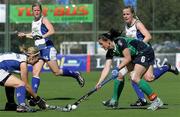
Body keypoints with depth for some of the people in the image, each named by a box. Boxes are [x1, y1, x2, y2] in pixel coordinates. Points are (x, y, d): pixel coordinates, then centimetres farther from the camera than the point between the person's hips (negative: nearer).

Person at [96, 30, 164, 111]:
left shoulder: (119, 42, -23)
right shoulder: (110, 52, 3)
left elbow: (128, 58, -25)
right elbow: (106, 68, 0)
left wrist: (117, 68, -27)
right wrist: (99, 83, -7)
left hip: (145, 52, -10)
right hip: (135, 56, 10)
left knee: (135, 78, -22)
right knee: (119, 74, 1)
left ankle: (156, 101, -20)